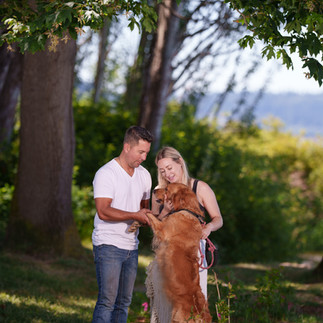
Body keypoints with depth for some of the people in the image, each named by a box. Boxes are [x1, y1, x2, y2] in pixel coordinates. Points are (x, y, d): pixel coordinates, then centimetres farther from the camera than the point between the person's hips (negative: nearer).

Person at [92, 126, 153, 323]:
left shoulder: (144, 175, 12)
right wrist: (135, 215, -24)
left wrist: (147, 217, 1)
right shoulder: (106, 174, -11)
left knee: (124, 301, 7)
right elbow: (103, 211, -20)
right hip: (108, 245, -7)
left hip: (131, 246, 7)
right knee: (108, 300, -12)